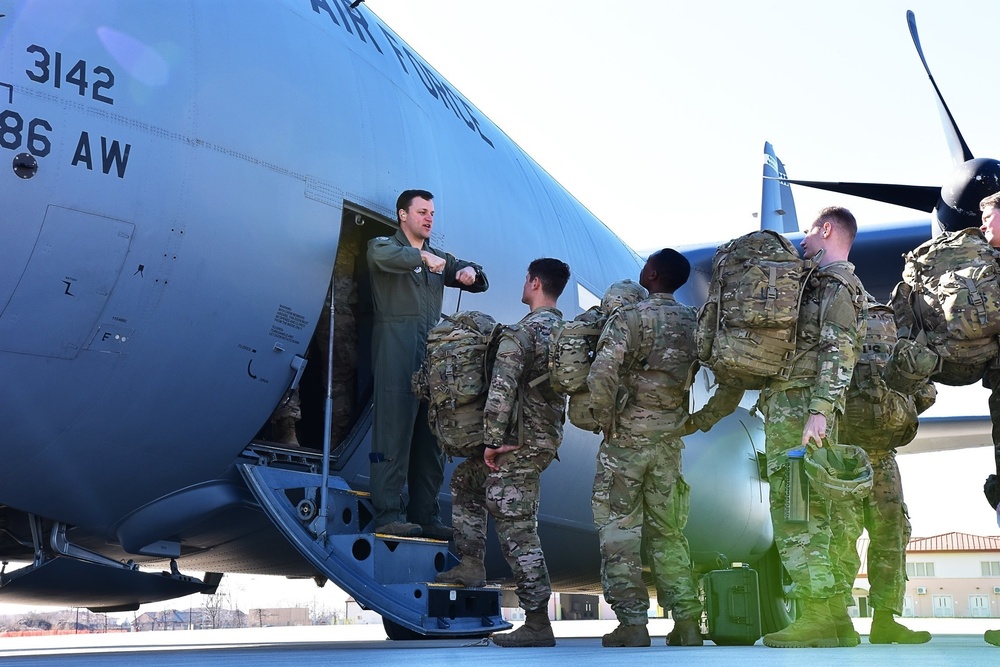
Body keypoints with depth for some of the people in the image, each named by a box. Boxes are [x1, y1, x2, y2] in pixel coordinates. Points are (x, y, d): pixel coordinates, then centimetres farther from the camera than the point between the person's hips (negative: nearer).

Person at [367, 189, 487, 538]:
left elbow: (477, 280, 20)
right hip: (396, 354, -6)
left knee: (432, 438, 4)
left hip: (434, 354, 6)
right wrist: (422, 256, -25)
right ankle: (388, 513, -8)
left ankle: (425, 514, 8)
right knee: (394, 432, -10)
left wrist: (470, 272, -2)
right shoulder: (385, 246, 7)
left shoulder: (439, 258, 25)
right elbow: (380, 253, -18)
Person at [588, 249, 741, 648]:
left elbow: (601, 376, -24)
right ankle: (687, 624, 11)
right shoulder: (695, 324, 6)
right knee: (668, 533, 12)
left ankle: (632, 624, 1)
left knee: (620, 530, 2)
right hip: (669, 442, 5)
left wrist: (606, 419, -9)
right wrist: (699, 421, 14)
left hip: (627, 438, -5)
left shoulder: (628, 318, -10)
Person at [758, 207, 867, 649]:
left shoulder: (837, 282, -6)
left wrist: (818, 411, -24)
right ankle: (836, 619, 8)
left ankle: (820, 619, -15)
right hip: (789, 408, 10)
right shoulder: (817, 282, 24)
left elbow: (839, 351, -17)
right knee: (820, 512, 7)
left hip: (797, 406, -10)